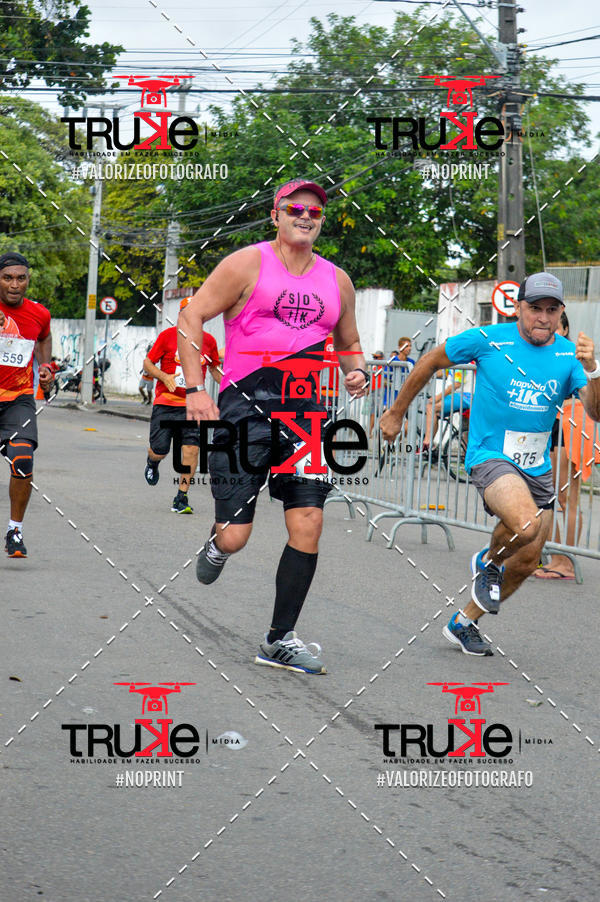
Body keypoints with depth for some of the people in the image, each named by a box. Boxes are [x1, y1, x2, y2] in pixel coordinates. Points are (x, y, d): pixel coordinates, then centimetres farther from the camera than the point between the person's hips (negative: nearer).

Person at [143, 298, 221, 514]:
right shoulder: (168, 335, -3)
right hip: (165, 403, -2)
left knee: (191, 448, -13)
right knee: (159, 451, 0)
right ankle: (152, 463, 40)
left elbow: (214, 369, 21)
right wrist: (164, 376, -17)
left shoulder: (208, 341, 5)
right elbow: (148, 363, 1)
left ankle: (181, 498, -4)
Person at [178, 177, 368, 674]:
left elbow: (348, 343, 28)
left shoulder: (336, 280, 14)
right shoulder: (248, 264, -1)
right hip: (246, 407, -4)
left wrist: (357, 371, 5)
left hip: (305, 411, 4)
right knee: (235, 536, -7)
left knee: (308, 526, -5)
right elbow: (191, 318, -3)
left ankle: (281, 640, 6)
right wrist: (196, 390, -10)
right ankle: (218, 545, 33)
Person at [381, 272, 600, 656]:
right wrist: (397, 413, 9)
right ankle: (489, 562, 3)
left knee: (526, 563, 10)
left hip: (538, 469, 5)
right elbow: (431, 362, 4)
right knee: (526, 525, -32)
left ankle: (464, 623, 30)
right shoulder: (488, 340, -10)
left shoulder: (569, 355, -1)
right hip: (490, 455, -5)